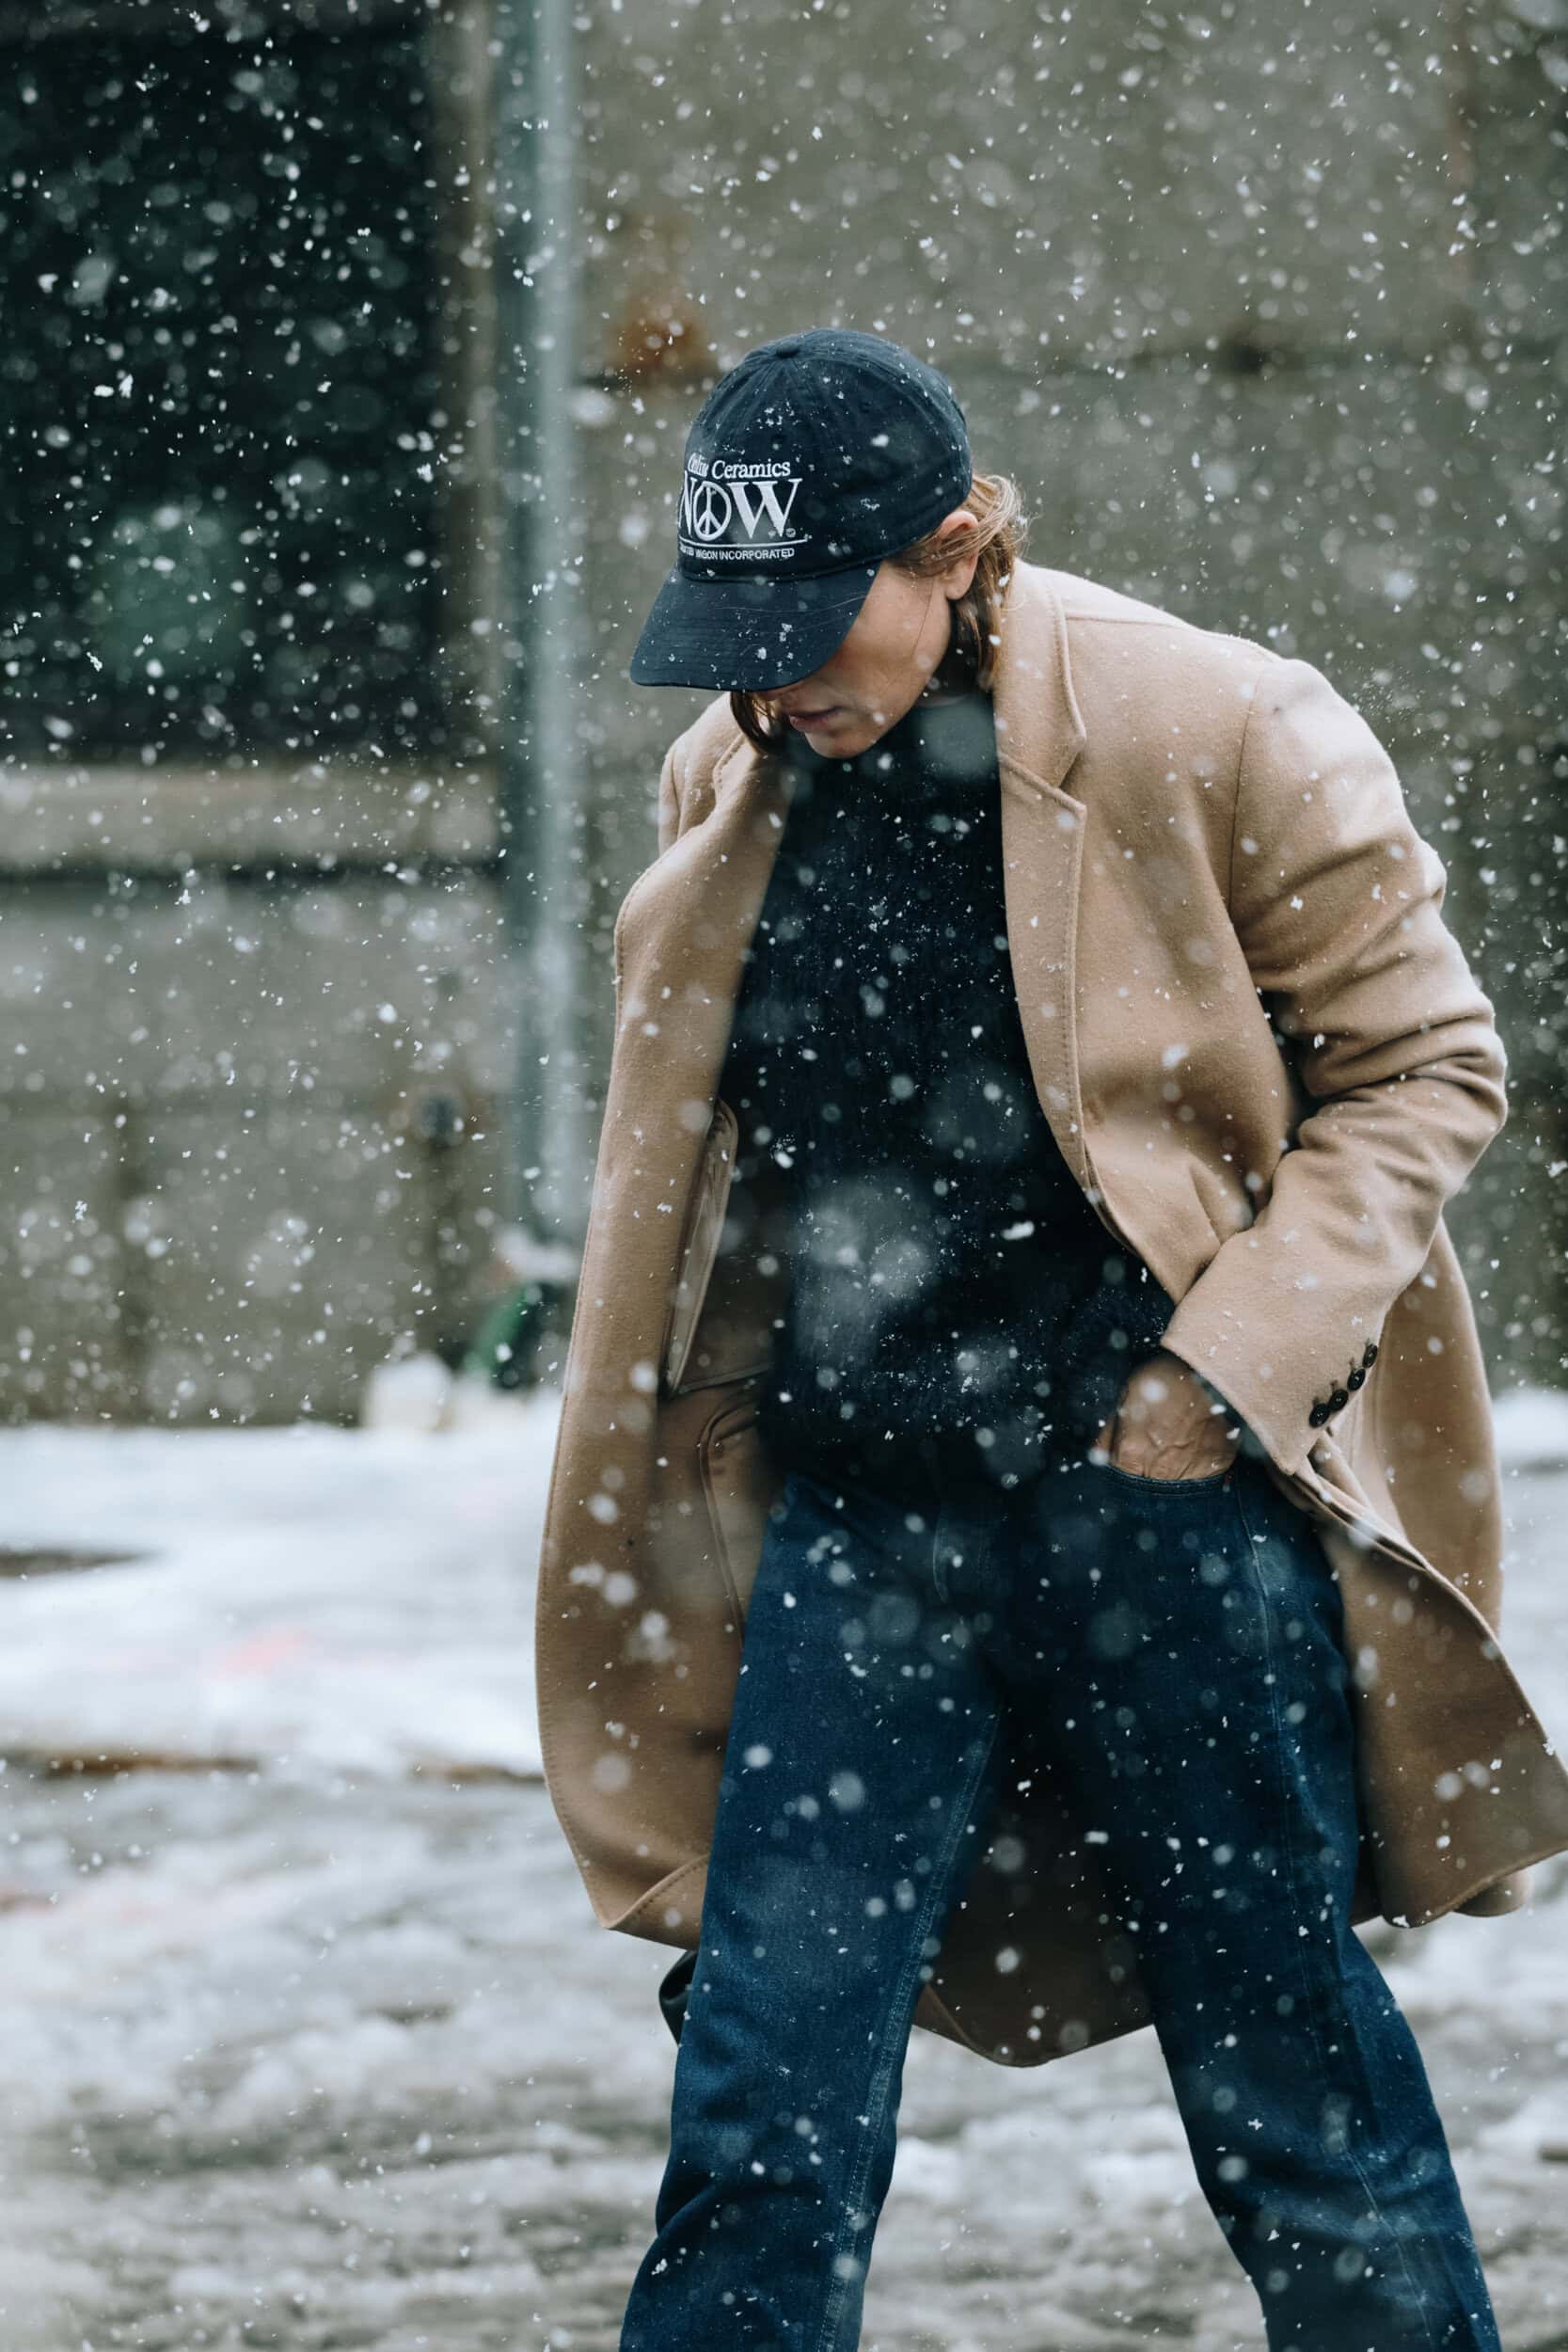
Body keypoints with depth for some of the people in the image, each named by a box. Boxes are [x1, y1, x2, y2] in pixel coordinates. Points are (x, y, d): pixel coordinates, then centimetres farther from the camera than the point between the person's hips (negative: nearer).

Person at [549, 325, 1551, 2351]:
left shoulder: (1208, 737, -9)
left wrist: (1226, 1365, -11)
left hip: (1175, 1513, -4)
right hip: (865, 1534, 4)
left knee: (1296, 2114, 5)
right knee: (759, 2113, -4)